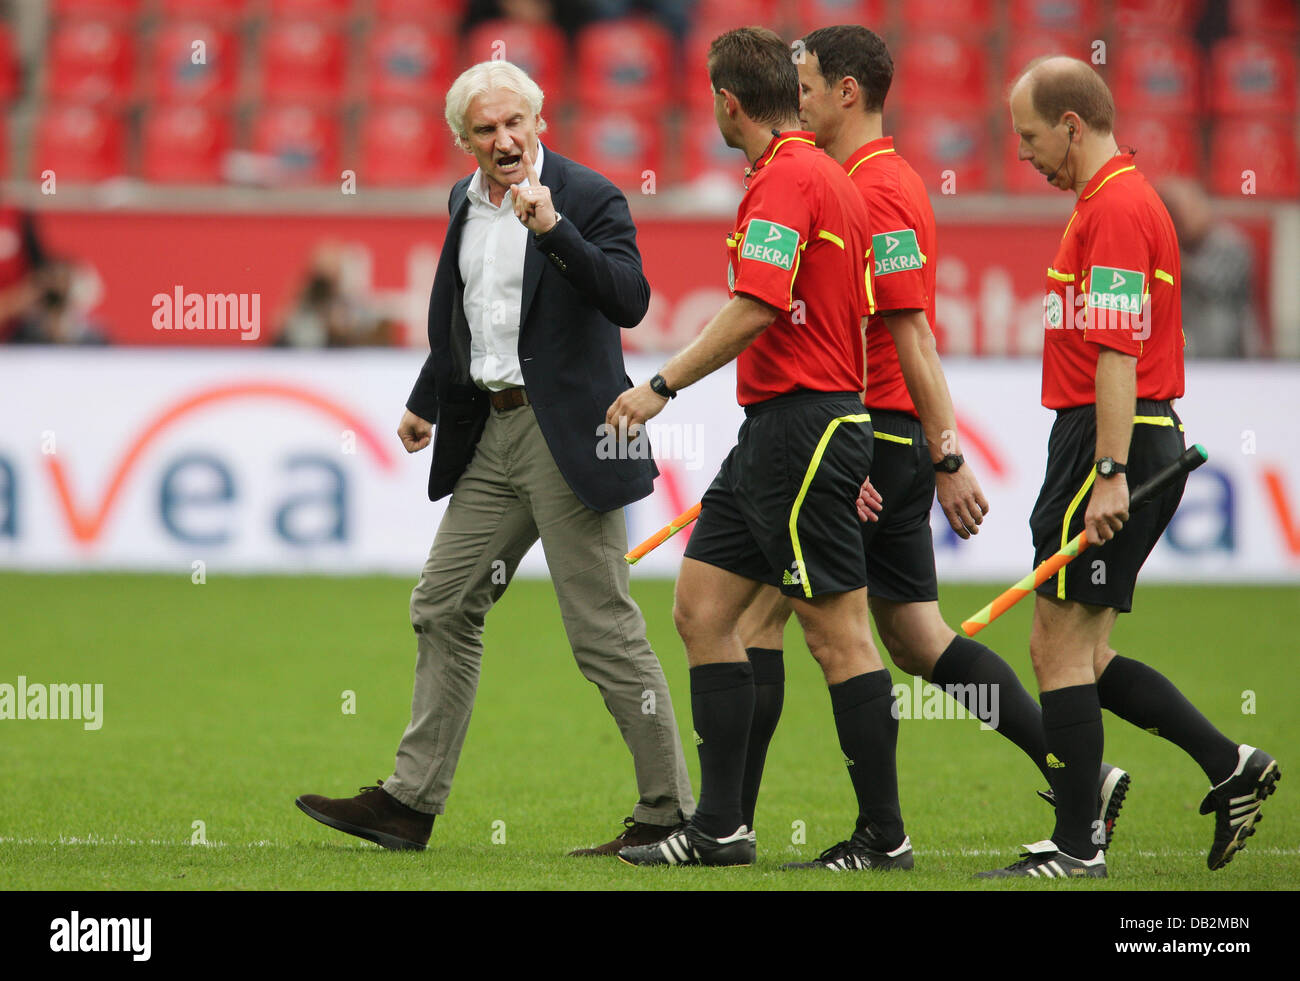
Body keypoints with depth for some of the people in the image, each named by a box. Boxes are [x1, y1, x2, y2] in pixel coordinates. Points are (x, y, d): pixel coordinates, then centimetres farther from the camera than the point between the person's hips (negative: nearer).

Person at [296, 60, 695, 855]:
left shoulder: (590, 199, -10)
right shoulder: (466, 204, 13)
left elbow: (630, 301, -23)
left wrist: (554, 231, -32)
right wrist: (427, 401, 38)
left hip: (567, 433, -8)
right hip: (492, 432, 8)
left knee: (605, 631, -7)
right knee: (444, 611, 9)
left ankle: (670, 813, 0)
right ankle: (411, 802, 16)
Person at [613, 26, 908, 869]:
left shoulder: (786, 180, -14)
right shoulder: (829, 178, 17)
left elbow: (757, 308, -24)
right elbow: (856, 316, 21)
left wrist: (663, 386, -19)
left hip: (801, 423, -10)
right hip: (771, 429, 10)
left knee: (839, 635, -6)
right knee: (702, 608, 9)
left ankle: (888, 838, -2)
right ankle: (721, 827, 9)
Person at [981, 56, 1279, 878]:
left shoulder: (1115, 208, -14)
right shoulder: (1124, 196, 18)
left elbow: (1118, 353, -21)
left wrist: (1110, 474, -25)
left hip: (1109, 439, -10)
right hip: (1144, 443, 10)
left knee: (1059, 647, -5)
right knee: (1084, 656, 11)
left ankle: (1076, 848, -2)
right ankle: (1230, 766, 11)